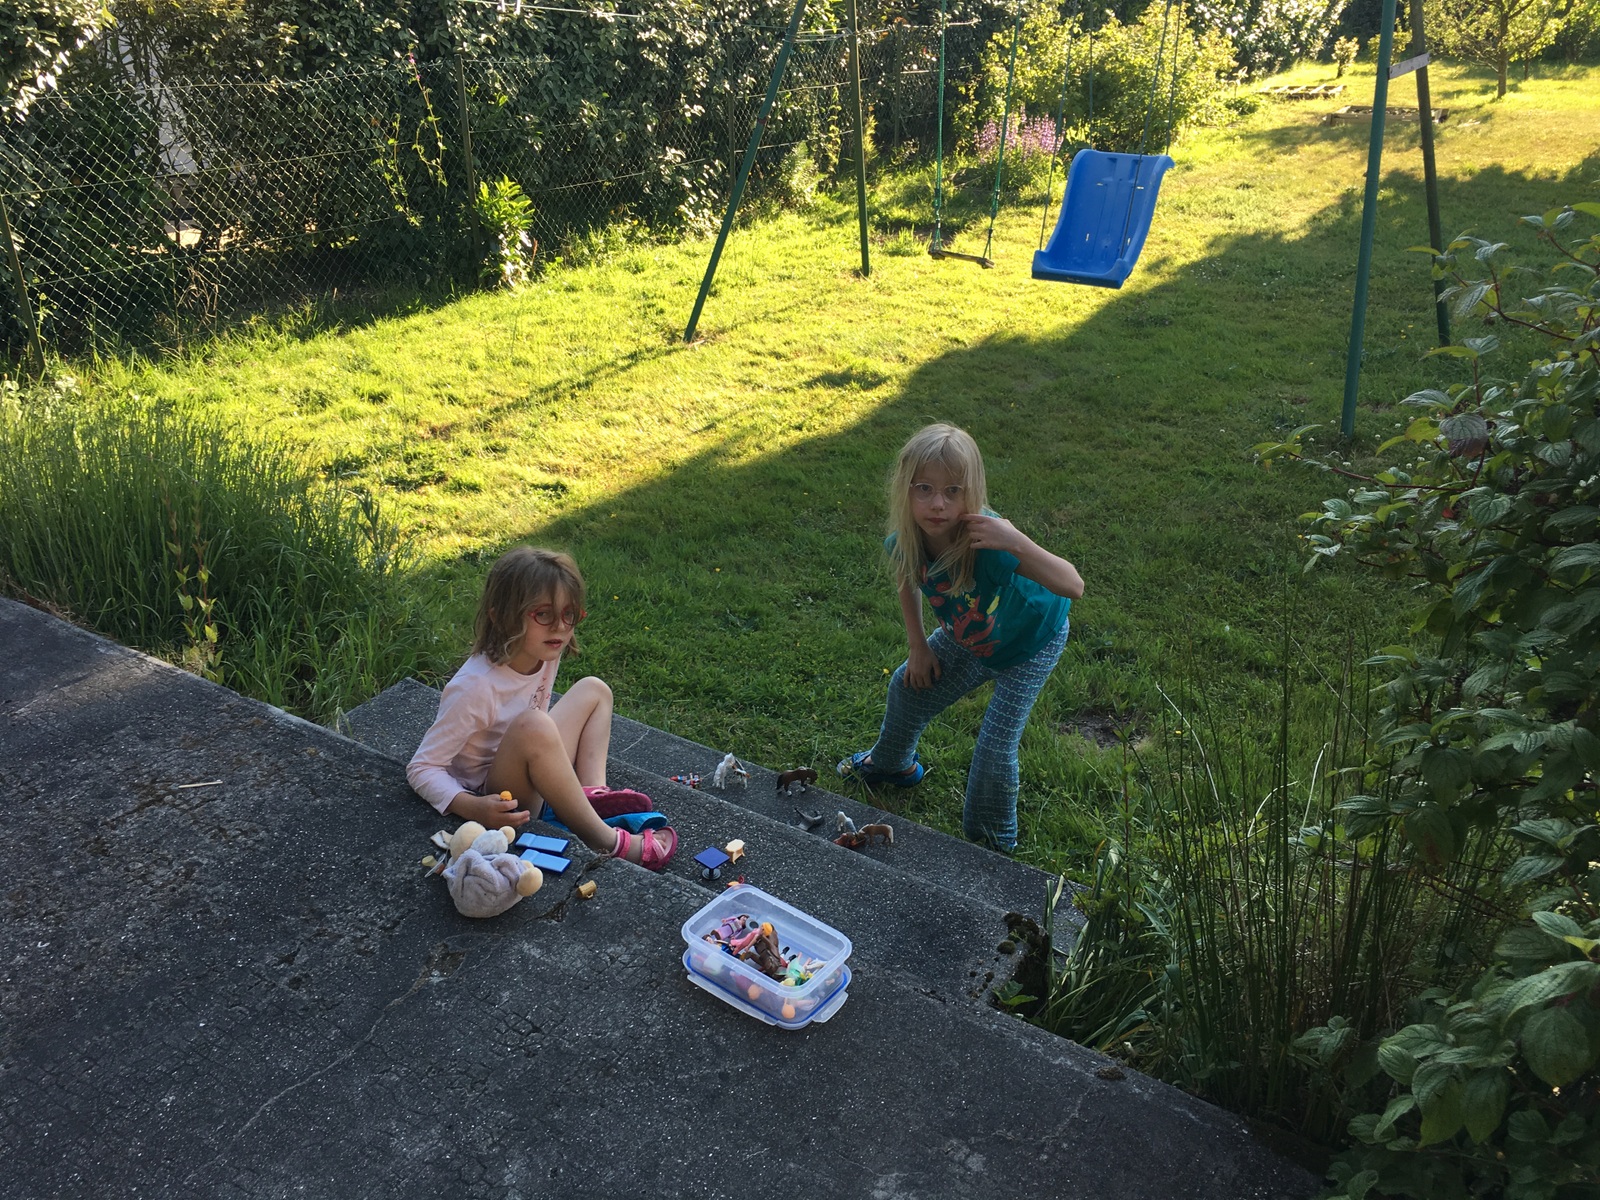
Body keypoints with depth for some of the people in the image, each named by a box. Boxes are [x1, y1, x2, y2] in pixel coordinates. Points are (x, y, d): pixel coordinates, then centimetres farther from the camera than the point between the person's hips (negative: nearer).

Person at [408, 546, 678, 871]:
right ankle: (607, 841, -25)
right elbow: (422, 768, -23)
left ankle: (592, 791, -10)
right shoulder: (475, 687, -28)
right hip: (500, 804, -8)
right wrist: (473, 808, -36)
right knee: (532, 726, -36)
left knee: (594, 690, 11)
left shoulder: (545, 655, -5)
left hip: (532, 781, 8)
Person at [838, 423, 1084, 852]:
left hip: (1031, 641, -6)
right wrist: (917, 645, 3)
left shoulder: (986, 542, -44)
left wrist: (1018, 543, -61)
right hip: (968, 637, 6)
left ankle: (991, 843, 21)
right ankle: (891, 764, 54)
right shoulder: (903, 541, -27)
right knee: (909, 685, 20)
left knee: (996, 745, -8)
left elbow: (1073, 587, -49)